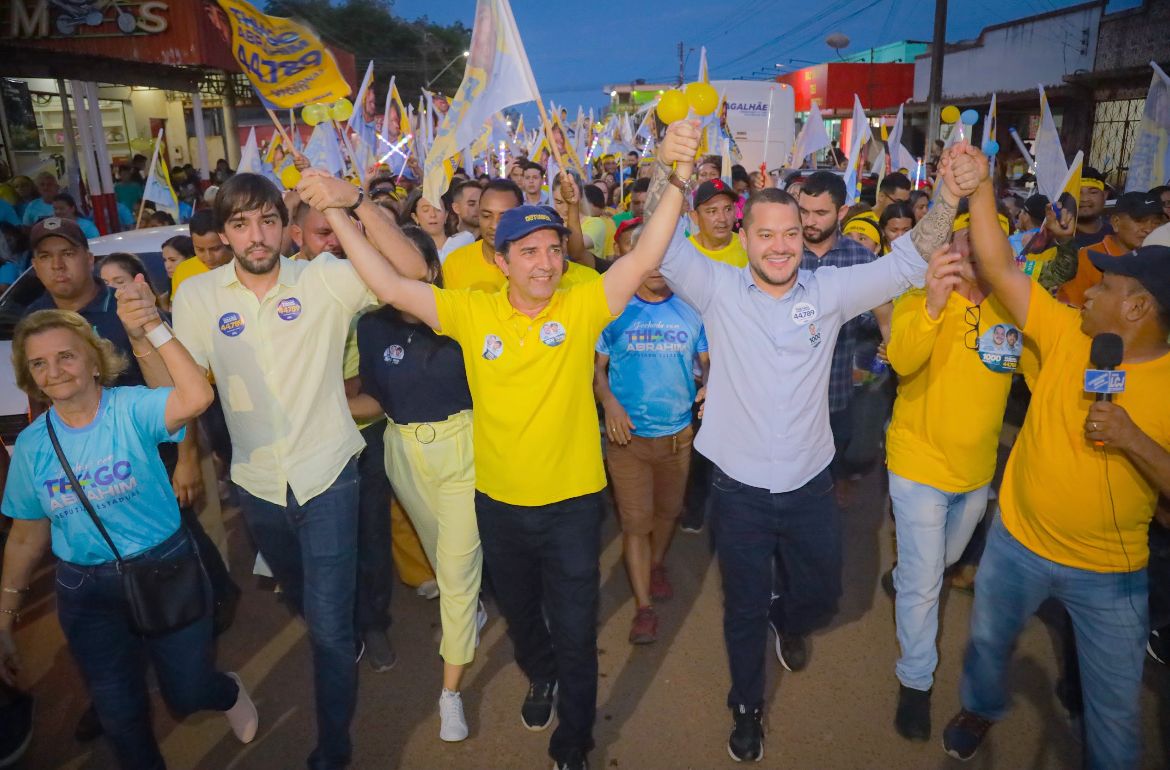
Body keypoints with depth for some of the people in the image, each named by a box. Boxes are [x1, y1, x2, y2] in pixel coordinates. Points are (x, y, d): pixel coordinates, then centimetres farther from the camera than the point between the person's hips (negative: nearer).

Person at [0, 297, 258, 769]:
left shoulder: (132, 409, -15)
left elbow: (197, 398, -38)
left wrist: (154, 328, -42)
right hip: (87, 591, 3)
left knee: (187, 695, 9)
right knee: (120, 716, 14)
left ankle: (228, 693, 44)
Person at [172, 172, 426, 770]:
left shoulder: (323, 278, -11)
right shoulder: (197, 296, -3)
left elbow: (410, 268, -24)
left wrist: (356, 199, -30)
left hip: (326, 474, -4)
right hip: (257, 481, 4)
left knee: (328, 622, -3)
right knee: (298, 597, 28)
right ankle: (342, 646, 61)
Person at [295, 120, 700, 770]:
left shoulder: (583, 306, -11)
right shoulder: (472, 312, -7)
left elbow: (645, 258, -22)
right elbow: (390, 286, -12)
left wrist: (676, 176, -34)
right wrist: (338, 211, -18)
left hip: (572, 501, -2)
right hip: (499, 500, 3)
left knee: (575, 633, 12)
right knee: (519, 612, 28)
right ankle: (541, 676, 61)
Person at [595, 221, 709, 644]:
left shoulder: (690, 309, 1)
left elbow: (709, 362, 7)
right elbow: (597, 366, 0)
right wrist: (609, 403, -16)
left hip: (678, 432, 3)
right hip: (627, 434, -2)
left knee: (668, 510, 20)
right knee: (635, 521, 1)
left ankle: (657, 564, 48)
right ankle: (644, 606, 13)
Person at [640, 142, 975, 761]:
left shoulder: (829, 291, -2)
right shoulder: (718, 290, -8)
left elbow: (907, 262, -3)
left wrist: (948, 200, -18)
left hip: (810, 485, 2)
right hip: (739, 488, -2)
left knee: (821, 594, 22)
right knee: (744, 608, 17)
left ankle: (788, 623, 59)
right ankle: (747, 708, 43)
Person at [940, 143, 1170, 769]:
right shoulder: (1067, 335, -10)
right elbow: (999, 266, -14)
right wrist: (980, 184, -19)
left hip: (1109, 573, -2)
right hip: (1017, 540, 3)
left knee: (1114, 703, 15)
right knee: (988, 641, 25)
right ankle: (981, 708, 54)